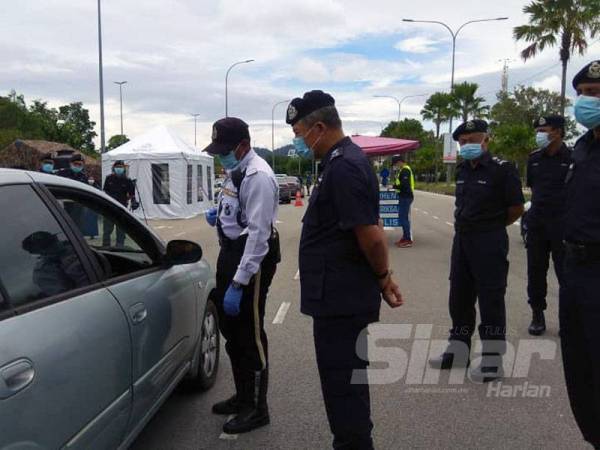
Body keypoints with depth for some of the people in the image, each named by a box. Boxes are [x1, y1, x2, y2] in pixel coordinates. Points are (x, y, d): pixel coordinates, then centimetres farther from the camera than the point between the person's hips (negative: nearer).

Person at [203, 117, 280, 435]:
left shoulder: (257, 176, -21)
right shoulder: (234, 171, 10)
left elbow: (258, 233, -25)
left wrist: (239, 283, -26)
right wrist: (218, 216, 4)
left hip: (252, 257, -10)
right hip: (230, 253, 10)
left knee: (250, 334, 2)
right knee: (230, 328, 20)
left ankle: (256, 408, 21)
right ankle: (243, 396, 39)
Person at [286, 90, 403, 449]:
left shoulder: (342, 167, -20)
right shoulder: (347, 159, 13)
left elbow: (371, 236, -23)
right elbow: (372, 230, 18)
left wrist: (382, 277, -6)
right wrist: (384, 277, 16)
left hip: (341, 300, -10)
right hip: (344, 296, 10)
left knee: (343, 385, 2)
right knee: (347, 380, 21)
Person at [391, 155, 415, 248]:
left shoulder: (405, 170, -15)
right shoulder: (402, 170, 17)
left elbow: (404, 185, -23)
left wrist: (394, 186, -14)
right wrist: (395, 186, 6)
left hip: (406, 197, -10)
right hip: (404, 197, 10)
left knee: (404, 218, -8)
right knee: (403, 217, 14)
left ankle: (408, 240, -5)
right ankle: (405, 237, 22)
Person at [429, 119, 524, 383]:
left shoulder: (502, 169, -11)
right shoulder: (462, 170, 10)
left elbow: (516, 208, -7)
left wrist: (494, 226, 4)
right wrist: (468, 225, 10)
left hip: (489, 242, -8)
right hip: (462, 239, 8)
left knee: (490, 298, -1)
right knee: (459, 295, 14)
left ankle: (493, 361, 11)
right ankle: (458, 351, 28)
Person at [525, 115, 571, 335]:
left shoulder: (572, 158, -7)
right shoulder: (534, 158, 8)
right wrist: (540, 204, 11)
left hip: (563, 223, -5)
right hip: (536, 222, 5)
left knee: (565, 272, 1)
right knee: (536, 270, 9)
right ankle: (537, 314, 22)